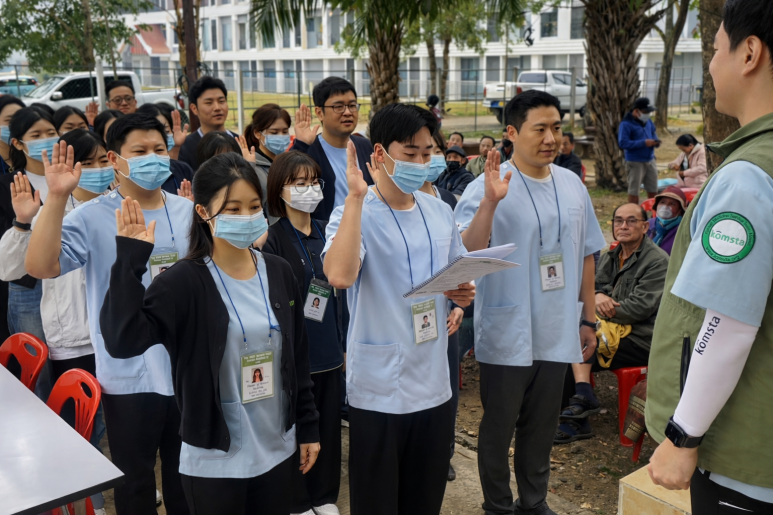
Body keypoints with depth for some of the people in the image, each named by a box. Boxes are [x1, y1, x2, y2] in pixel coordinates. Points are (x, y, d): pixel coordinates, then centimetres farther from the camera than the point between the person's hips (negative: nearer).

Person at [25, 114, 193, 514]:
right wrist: (57, 198, -29)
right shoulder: (92, 218, -9)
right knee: (135, 478, 14)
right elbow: (40, 267, -23)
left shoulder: (190, 212, 3)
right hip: (129, 374, -3)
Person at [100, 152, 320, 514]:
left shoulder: (279, 273, -1)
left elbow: (297, 358, 6)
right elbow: (121, 341, -27)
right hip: (214, 460, -4)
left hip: (277, 449, 4)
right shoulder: (184, 282, -14)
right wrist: (129, 259, -30)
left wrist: (307, 427, 9)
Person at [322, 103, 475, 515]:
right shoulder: (356, 214, -12)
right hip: (378, 391, -5)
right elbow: (339, 276, -33)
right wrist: (356, 197, -30)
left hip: (434, 385, 5)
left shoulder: (441, 213, 6)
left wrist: (462, 293, -4)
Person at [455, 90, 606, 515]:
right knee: (498, 429, 11)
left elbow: (586, 255, 12)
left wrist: (588, 319, 13)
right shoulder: (487, 187, -14)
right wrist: (491, 201, -38)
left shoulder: (572, 185, 4)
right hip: (506, 336, -5)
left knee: (542, 428, 19)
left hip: (557, 334, 5)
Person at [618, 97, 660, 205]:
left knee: (653, 190, 14)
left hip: (650, 160, 7)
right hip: (635, 162, -7)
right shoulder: (626, 124, -14)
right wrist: (643, 143, -26)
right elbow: (623, 143, -22)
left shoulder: (648, 121, 9)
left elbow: (653, 134, 23)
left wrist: (655, 141, -2)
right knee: (634, 191, 0)